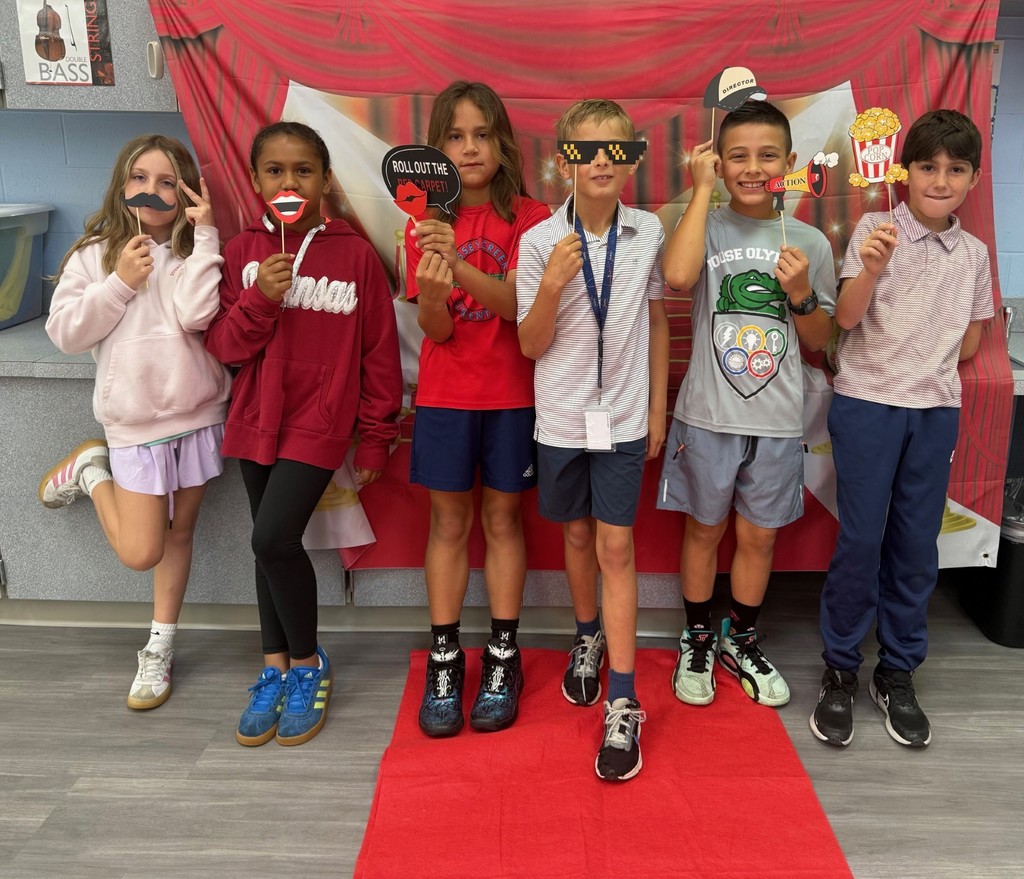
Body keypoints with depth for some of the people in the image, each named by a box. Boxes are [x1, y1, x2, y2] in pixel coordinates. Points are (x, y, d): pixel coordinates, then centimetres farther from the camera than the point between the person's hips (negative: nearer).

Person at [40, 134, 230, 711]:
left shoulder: (195, 254, 1)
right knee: (140, 552, -2)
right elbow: (65, 332, -5)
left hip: (198, 414, 1)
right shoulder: (95, 254, 2)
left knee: (179, 533, 12)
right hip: (134, 423, -1)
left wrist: (205, 236, -17)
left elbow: (196, 315, -18)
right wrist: (120, 283, -12)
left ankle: (161, 649, 29)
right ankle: (93, 470, 26)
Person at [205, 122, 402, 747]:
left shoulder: (355, 254, -6)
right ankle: (276, 667, 30)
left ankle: (309, 663, 7)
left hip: (320, 419, -4)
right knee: (269, 544, 13)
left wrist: (376, 436, -1)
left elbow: (380, 351, -2)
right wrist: (259, 299, -18)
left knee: (275, 538, -17)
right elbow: (224, 345, 1)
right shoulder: (243, 252, 3)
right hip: (256, 419, 4)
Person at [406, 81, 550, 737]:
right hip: (445, 394, 2)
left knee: (503, 518, 7)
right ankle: (445, 661, 16)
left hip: (512, 393, -1)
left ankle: (502, 659, 18)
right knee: (449, 522, 6)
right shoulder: (426, 225, 2)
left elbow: (515, 303, -17)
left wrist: (459, 265, -34)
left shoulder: (529, 217, -3)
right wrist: (431, 290, -28)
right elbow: (435, 331, -6)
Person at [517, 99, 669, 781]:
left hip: (624, 415, -1)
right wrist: (552, 285, -22)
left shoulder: (649, 233, -3)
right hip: (562, 416, 1)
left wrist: (658, 408, 8)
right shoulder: (540, 241, -8)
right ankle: (587, 639, 42)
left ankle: (623, 705, 5)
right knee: (577, 534, 16)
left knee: (615, 547, -1)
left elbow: (658, 322, 7)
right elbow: (532, 345, -5)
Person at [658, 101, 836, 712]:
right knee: (705, 528, 12)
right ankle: (699, 640, 32)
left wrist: (802, 295, -12)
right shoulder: (707, 226, -5)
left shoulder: (810, 243, 3)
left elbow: (819, 340, 9)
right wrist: (703, 187, -19)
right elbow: (678, 275, -28)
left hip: (778, 419, 2)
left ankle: (743, 641, 34)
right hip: (708, 413, -2)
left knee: (759, 535, 14)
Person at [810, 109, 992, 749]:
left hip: (936, 409, 4)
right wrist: (871, 269, -32)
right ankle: (840, 670, 15)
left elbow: (969, 344, 17)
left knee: (917, 545, 8)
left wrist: (927, 361, 3)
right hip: (868, 404, -4)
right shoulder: (877, 229, -4)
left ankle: (898, 672, 23)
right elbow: (847, 317, -16)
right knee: (861, 540, -2)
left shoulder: (974, 253, 8)